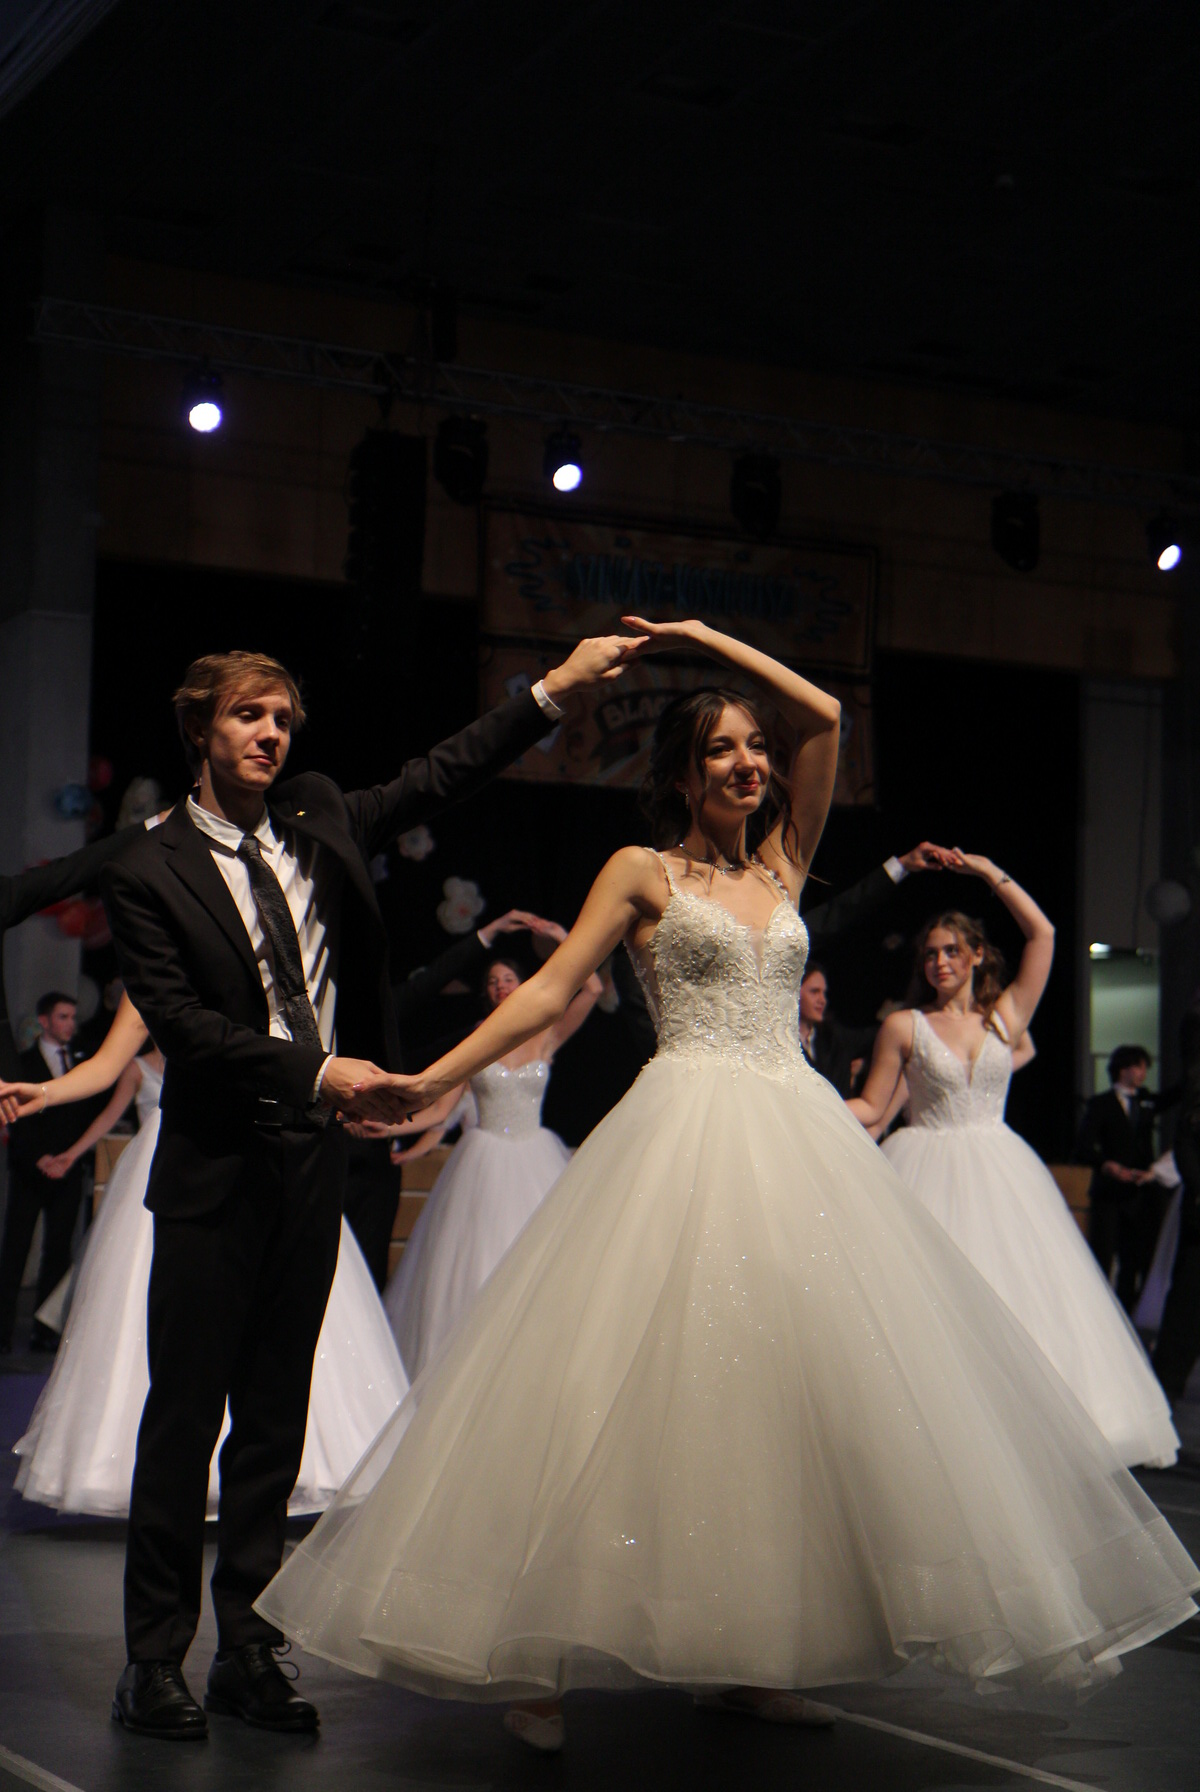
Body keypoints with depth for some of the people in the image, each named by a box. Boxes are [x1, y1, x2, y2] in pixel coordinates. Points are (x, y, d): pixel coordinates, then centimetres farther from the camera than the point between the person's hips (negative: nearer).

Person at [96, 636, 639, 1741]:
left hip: (313, 1157, 5)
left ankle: (250, 1653, 17)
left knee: (276, 1413, 9)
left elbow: (442, 776, 12)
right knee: (185, 1413, -1)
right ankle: (155, 1660, 9)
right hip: (216, 1166, -5)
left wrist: (556, 689, 4)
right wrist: (318, 1073, -19)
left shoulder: (322, 823, 9)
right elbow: (182, 1025, -13)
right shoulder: (148, 874, -6)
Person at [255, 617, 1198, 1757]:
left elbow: (824, 719, 11)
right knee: (653, 1380, -9)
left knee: (789, 1379, 2)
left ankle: (753, 1659, 10)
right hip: (687, 1137, -5)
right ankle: (543, 1663, -2)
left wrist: (709, 639, 13)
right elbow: (551, 990, 1)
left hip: (797, 1139, 5)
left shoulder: (782, 865, 16)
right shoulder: (643, 872, 4)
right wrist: (435, 1079, -5)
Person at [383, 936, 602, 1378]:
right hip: (485, 1160, 0)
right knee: (476, 1264, -4)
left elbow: (593, 989, -7)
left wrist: (563, 940, -7)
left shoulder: (545, 1038, 5)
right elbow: (438, 1112, 1)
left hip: (535, 1161, 0)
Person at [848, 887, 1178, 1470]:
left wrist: (991, 872, 4)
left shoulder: (1006, 1017, 8)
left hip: (999, 1174, 2)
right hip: (930, 1173, -2)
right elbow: (871, 1106, 3)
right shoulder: (904, 1026, 3)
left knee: (1018, 1300, -1)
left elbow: (1042, 933, 5)